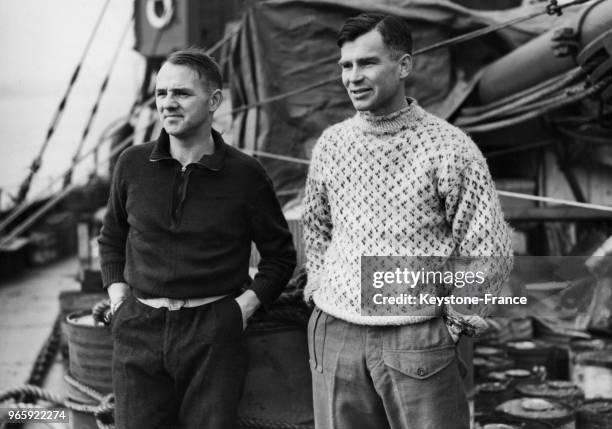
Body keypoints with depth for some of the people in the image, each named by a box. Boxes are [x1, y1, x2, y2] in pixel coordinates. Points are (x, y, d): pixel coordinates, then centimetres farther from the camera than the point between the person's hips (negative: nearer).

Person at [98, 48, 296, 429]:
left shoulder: (245, 175, -3)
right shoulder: (133, 164, 4)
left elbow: (281, 255, 7)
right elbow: (111, 238, 20)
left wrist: (244, 306, -4)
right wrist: (118, 299, 8)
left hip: (214, 337, -2)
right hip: (139, 332, 2)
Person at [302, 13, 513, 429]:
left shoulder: (448, 148, -8)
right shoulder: (331, 142, 6)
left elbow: (488, 254, -6)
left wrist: (452, 323, -2)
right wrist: (320, 292, 13)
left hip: (418, 342, -4)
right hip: (333, 334, 4)